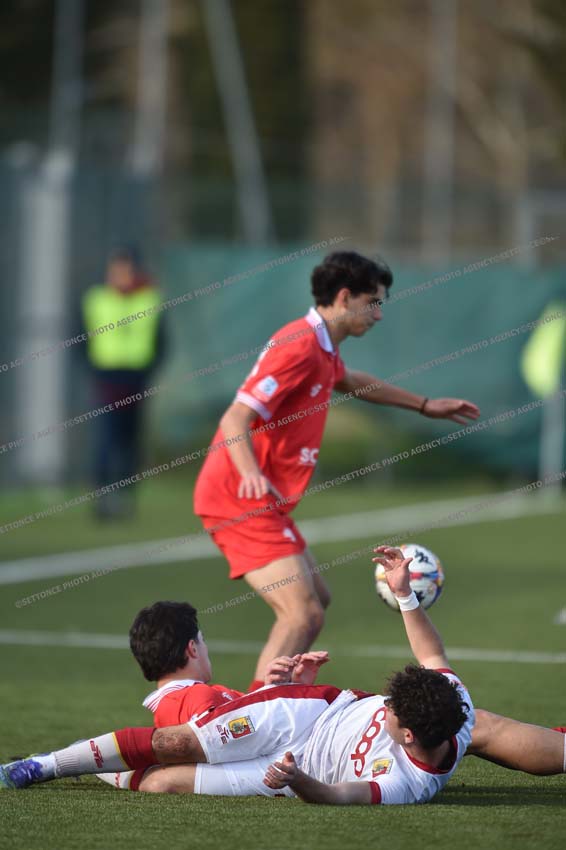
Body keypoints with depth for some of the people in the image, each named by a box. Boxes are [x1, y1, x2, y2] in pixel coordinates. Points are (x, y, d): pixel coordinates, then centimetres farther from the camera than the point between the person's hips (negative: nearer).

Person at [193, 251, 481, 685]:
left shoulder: (321, 347, 14)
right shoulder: (299, 347, -18)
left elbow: (351, 381, 39)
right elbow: (236, 420, -27)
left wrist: (425, 405, 45)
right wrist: (250, 474, -45)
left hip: (263, 502, 11)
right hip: (240, 502, -11)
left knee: (317, 600, 21)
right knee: (303, 615, -20)